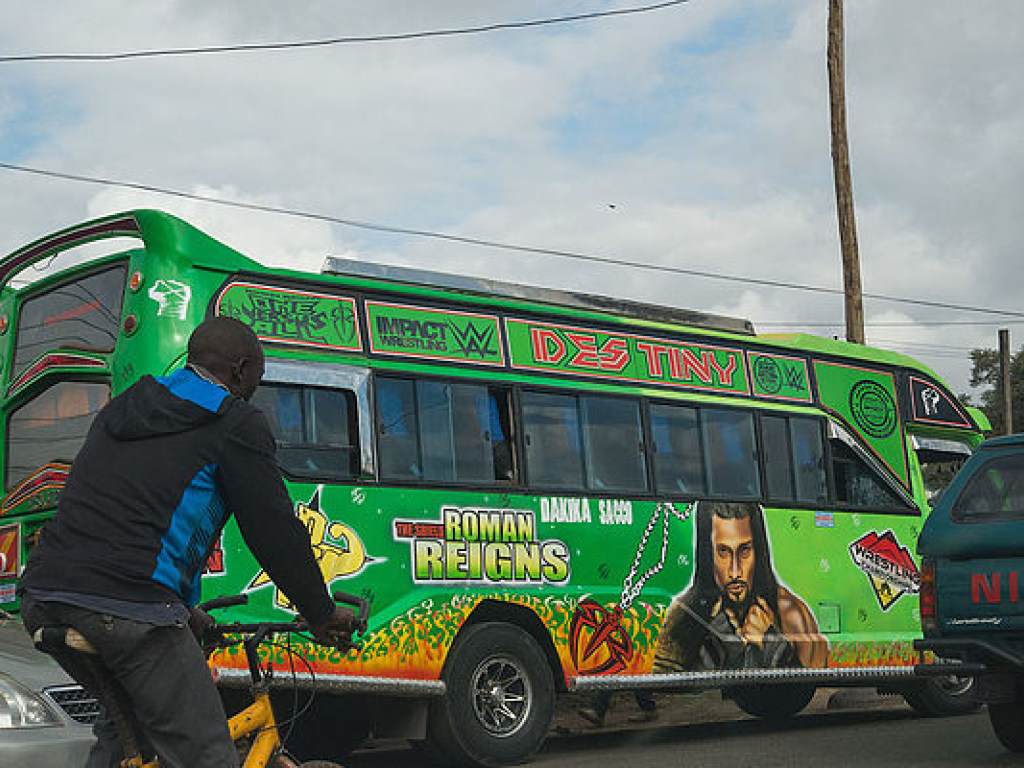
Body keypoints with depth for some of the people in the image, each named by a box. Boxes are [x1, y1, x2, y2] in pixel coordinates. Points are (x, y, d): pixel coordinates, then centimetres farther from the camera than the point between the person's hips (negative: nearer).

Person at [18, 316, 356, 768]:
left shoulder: (119, 411, 28)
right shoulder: (235, 421, 5)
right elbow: (275, 531, 1)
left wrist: (179, 608, 39)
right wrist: (323, 616, 13)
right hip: (128, 609, -8)